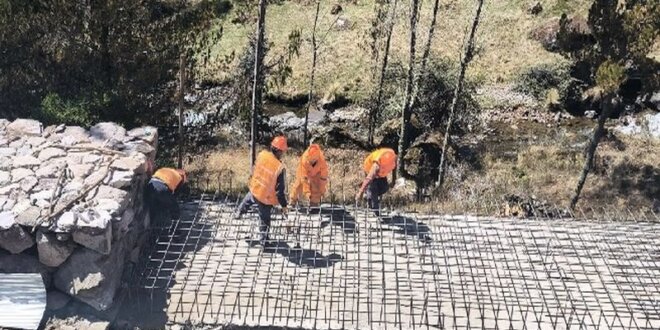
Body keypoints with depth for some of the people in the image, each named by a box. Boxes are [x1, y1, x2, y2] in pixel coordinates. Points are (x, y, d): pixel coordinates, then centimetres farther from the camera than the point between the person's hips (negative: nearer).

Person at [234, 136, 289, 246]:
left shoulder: (262, 154, -17)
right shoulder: (280, 168, -31)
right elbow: (280, 190, -24)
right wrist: (284, 206, -12)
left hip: (254, 190, 5)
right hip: (266, 198, -4)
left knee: (247, 200, 40)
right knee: (265, 219, 18)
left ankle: (238, 213, 63)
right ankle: (264, 241, 37)